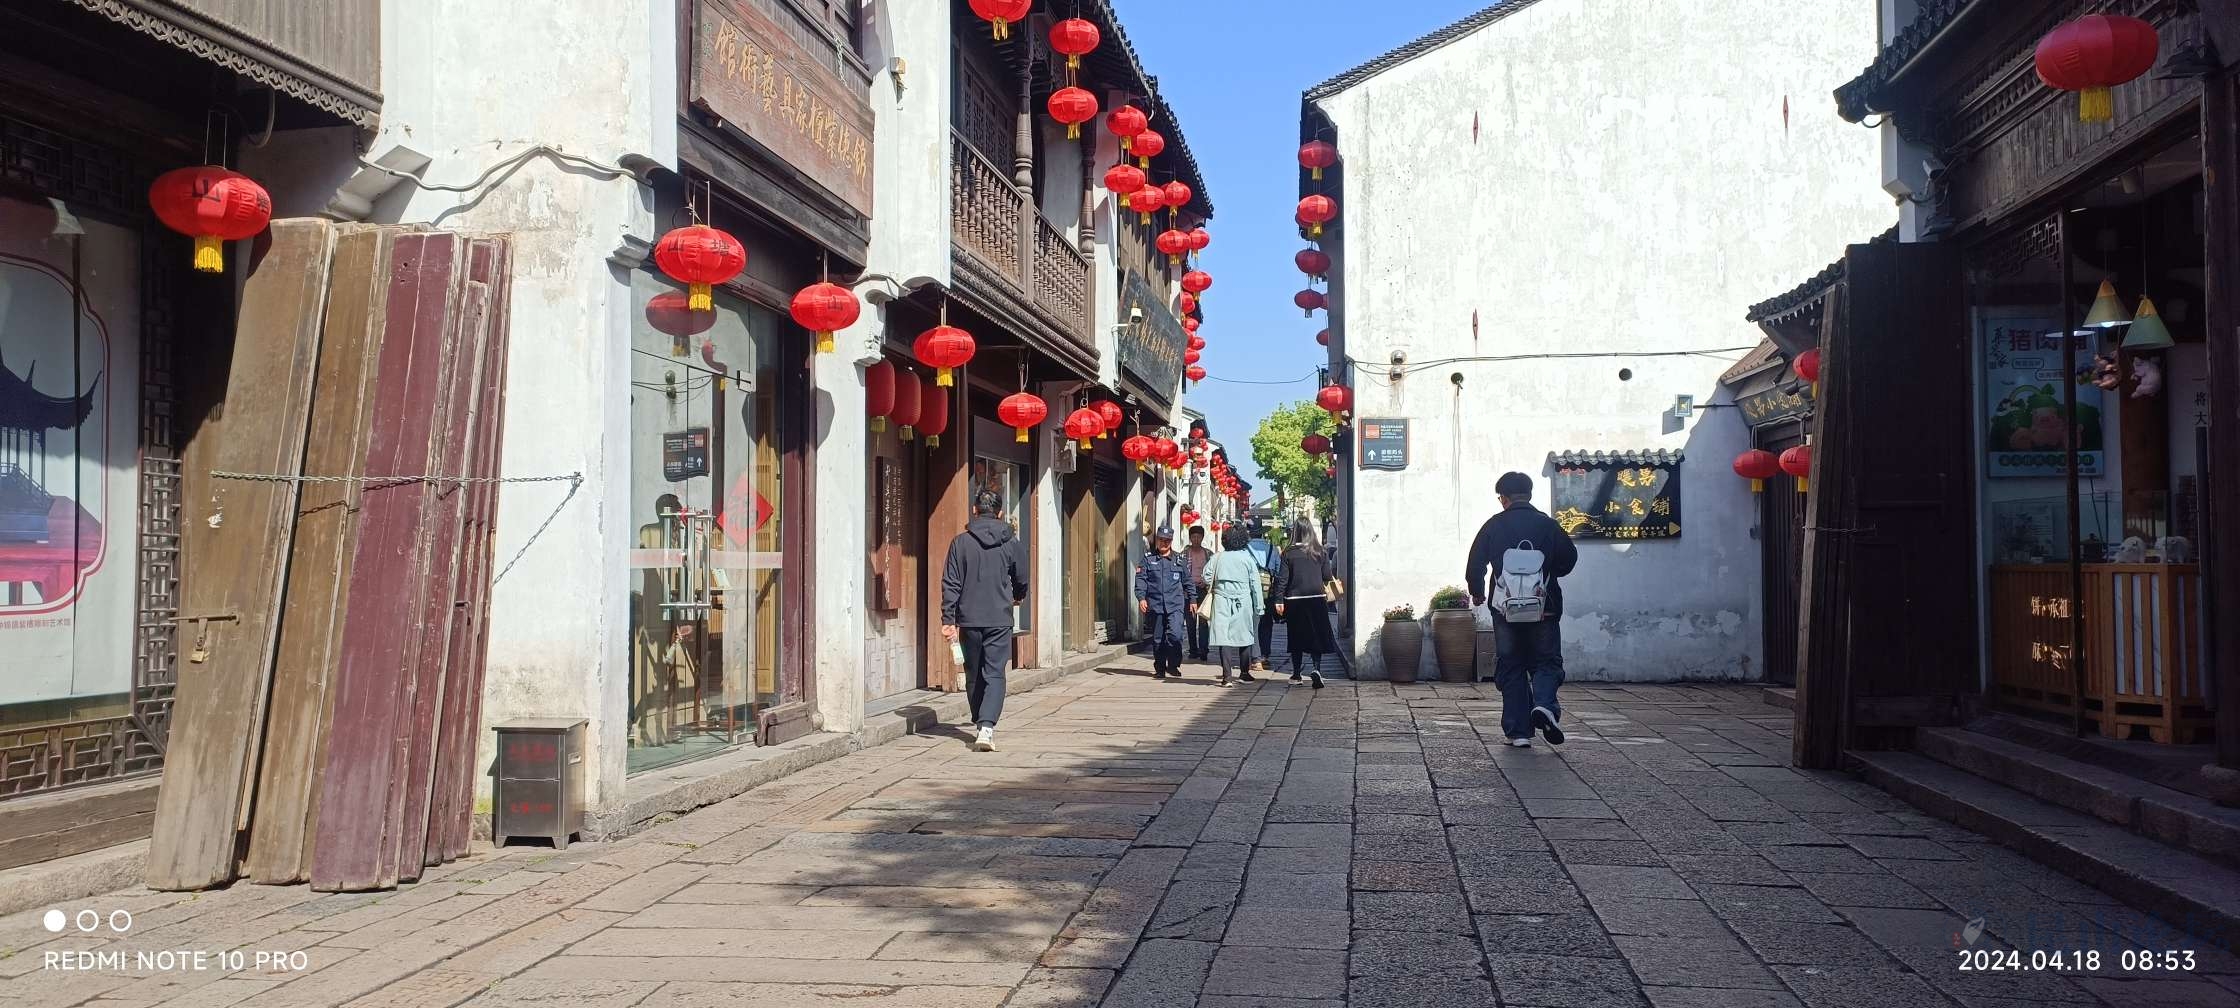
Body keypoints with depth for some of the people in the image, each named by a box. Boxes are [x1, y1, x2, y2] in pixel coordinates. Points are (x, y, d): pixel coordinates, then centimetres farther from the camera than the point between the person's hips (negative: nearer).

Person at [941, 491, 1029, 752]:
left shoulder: (961, 542, -1)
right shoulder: (1011, 543, 2)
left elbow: (950, 584, -4)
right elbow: (1021, 580, 14)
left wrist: (948, 619, -1)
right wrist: (1017, 597, 35)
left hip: (969, 619, 1)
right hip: (999, 618, -1)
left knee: (974, 674, 15)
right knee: (994, 674, -3)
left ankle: (981, 724, 23)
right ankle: (986, 727, -20)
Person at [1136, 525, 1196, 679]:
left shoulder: (1179, 560, 11)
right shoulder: (1148, 559, 7)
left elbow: (1188, 581, 16)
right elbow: (1140, 579, 0)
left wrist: (1192, 599, 13)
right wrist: (1141, 597, -12)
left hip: (1175, 605, -1)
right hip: (1155, 605, 1)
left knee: (1174, 635, -17)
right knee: (1157, 639, 7)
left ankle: (1173, 665, 0)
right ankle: (1160, 669, 20)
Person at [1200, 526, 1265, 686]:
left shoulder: (1217, 557, 3)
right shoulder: (1247, 558, 0)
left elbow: (1206, 577, -1)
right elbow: (1255, 584, 0)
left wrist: (1211, 588, 20)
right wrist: (1259, 607, 4)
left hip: (1221, 600, 0)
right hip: (1243, 602, 0)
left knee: (1223, 637, -2)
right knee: (1245, 636, 14)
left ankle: (1226, 676, -9)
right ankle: (1244, 673, 22)